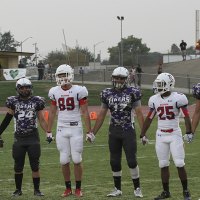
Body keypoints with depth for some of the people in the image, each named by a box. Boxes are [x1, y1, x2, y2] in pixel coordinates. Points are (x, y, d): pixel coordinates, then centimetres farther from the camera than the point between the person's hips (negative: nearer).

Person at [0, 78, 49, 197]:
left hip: (33, 138, -1)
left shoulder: (36, 101, 2)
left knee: (35, 165, 2)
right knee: (18, 166, 8)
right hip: (19, 138, 1)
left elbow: (41, 120, 6)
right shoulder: (13, 101, 3)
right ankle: (18, 189, 19)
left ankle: (37, 189, 10)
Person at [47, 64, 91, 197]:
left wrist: (89, 132, -7)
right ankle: (68, 188, 15)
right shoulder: (55, 92, 4)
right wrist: (49, 132, 13)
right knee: (64, 160, 4)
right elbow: (52, 113, 13)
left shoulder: (79, 91, -8)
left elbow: (85, 113, -5)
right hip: (61, 129, 3)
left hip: (76, 129, -3)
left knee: (77, 160, -1)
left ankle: (78, 189, 10)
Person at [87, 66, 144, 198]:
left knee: (132, 161, -4)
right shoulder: (107, 94, 5)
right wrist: (93, 133, 11)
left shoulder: (132, 93, -4)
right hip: (114, 131, 3)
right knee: (115, 162, 7)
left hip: (128, 131, -3)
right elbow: (102, 115, 12)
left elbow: (139, 113, -5)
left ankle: (137, 188, 8)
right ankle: (118, 189, 18)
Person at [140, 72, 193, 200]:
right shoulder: (154, 100, 4)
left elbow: (187, 116, -10)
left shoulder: (178, 98, -10)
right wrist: (143, 134, 16)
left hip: (175, 135, -4)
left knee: (180, 164, -7)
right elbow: (149, 118, 14)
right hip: (161, 136, 4)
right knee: (163, 165, 6)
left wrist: (189, 132, -18)